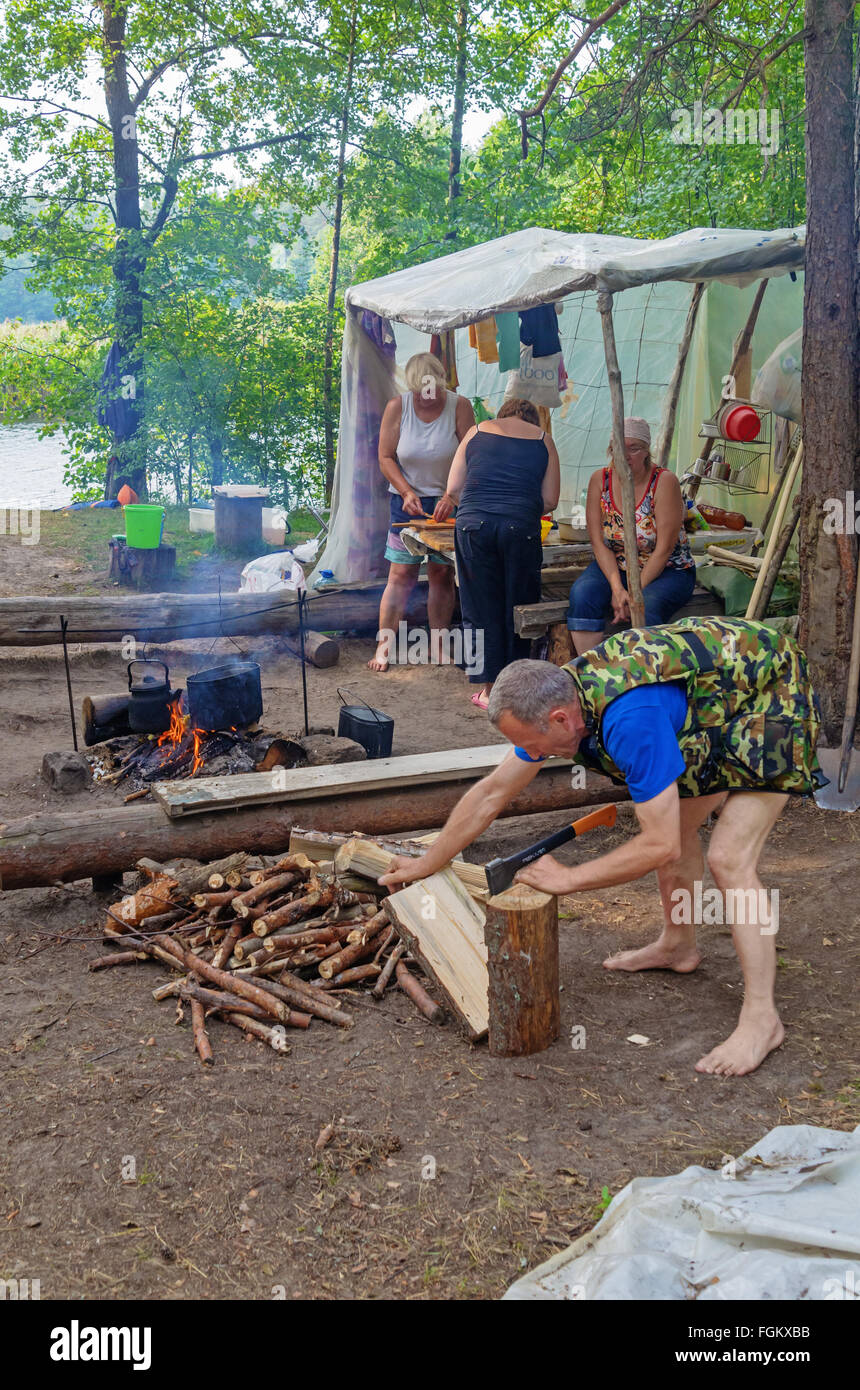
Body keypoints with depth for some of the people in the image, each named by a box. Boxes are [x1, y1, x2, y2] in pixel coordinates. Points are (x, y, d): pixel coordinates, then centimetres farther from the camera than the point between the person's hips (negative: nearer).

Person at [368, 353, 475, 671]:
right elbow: (385, 457, -2)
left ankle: (438, 648, 11)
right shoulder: (397, 407, -5)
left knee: (442, 574, 2)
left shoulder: (459, 407, -7)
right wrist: (407, 492, -14)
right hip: (408, 501, 0)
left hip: (448, 503, 0)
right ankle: (383, 646, 1)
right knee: (400, 574, -3)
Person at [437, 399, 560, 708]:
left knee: (481, 609, 8)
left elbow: (453, 489, 13)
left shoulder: (477, 432, 15)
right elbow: (549, 500, 10)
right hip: (521, 529, 0)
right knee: (517, 609, 10)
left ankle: (488, 688, 12)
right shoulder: (543, 441, 13)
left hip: (473, 524, 1)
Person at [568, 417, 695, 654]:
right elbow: (598, 542, -6)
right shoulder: (600, 480, -3)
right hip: (613, 567, 3)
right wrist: (617, 588, -19)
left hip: (666, 571, -3)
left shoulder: (664, 482, -13)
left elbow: (664, 548, -16)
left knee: (646, 607, -34)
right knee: (582, 593, -27)